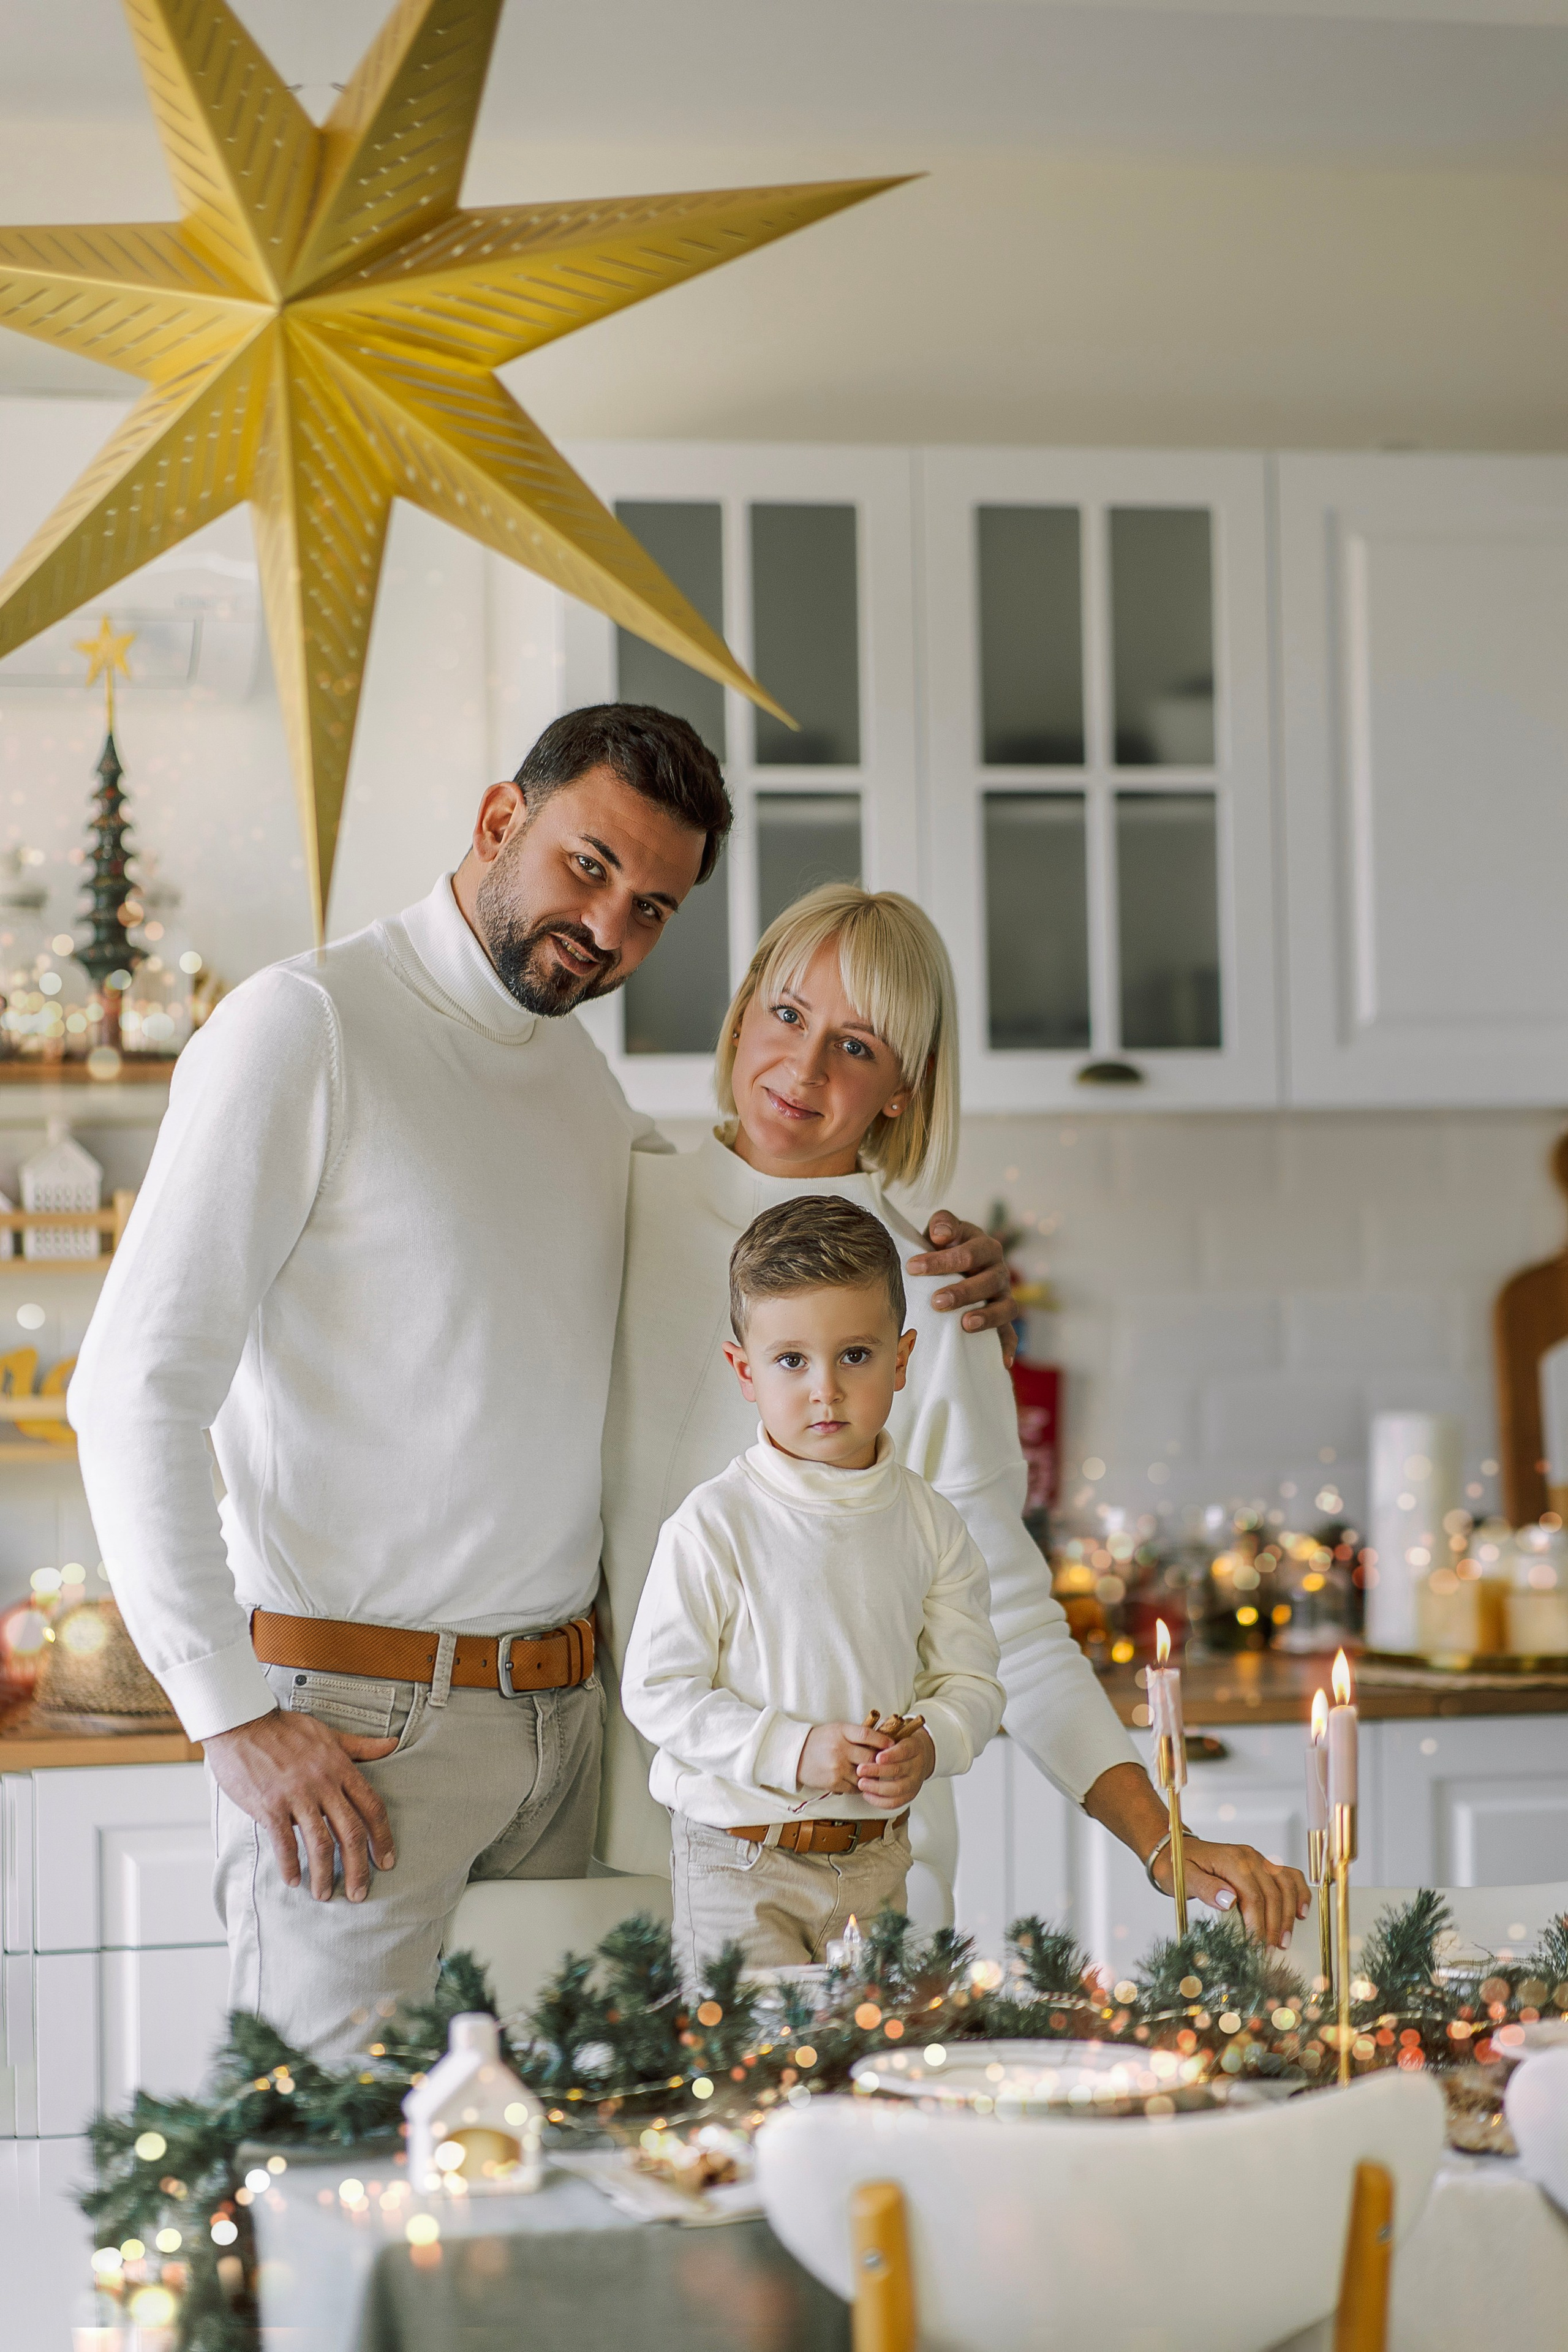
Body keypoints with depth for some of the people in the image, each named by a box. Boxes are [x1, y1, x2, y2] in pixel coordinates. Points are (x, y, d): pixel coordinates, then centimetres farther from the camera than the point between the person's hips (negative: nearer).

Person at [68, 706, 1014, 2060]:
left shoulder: (585, 1078, 13)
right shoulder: (307, 1030, -10)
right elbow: (138, 1391, -14)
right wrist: (234, 1718, -17)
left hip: (567, 1710, 7)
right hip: (356, 1718, -7)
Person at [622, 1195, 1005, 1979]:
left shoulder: (931, 1524, 2)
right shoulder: (715, 1524, -11)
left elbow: (971, 1678, 8)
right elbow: (657, 1692, -11)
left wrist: (928, 1744, -13)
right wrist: (793, 1750, -20)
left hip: (876, 1859, 4)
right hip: (739, 1860, -4)